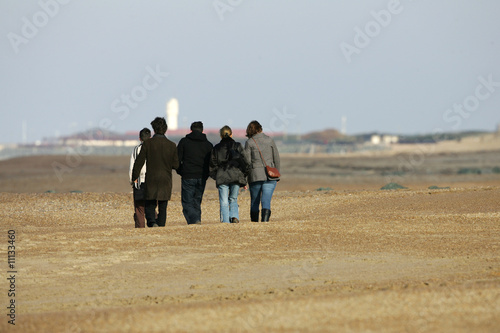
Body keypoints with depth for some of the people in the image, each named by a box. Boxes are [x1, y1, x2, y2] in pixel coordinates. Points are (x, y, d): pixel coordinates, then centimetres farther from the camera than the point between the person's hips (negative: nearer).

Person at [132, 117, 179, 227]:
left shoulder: (148, 143, -7)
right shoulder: (171, 145, -1)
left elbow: (139, 162, -5)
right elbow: (176, 165, 4)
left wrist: (134, 178, 5)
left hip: (151, 181, -2)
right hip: (166, 181, 2)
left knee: (150, 206, 5)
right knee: (163, 208, 10)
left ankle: (152, 222, -21)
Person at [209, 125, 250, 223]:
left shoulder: (216, 148, 7)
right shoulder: (237, 146, 5)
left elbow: (212, 165, 9)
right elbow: (246, 162, 2)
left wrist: (216, 177, 20)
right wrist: (244, 176, 11)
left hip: (222, 177, 0)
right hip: (236, 176, 0)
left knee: (224, 202, 2)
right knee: (233, 199, 14)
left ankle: (225, 222, -7)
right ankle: (234, 216, -9)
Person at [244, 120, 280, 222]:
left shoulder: (249, 142, -2)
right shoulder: (269, 140, 4)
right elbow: (276, 158, 7)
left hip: (255, 176, -1)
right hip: (269, 175, 1)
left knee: (254, 201, 12)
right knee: (266, 200, -5)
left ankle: (254, 222, 16)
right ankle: (265, 220, -23)